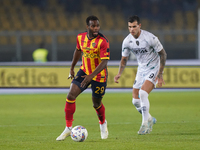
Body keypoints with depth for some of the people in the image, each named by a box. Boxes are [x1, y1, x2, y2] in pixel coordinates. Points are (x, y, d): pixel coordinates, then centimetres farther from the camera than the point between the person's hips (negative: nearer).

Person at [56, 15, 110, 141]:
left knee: (96, 104, 8)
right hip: (84, 71, 4)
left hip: (99, 75, -4)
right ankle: (68, 128, -1)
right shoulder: (80, 37, -4)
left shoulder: (103, 41, -23)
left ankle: (103, 123, 42)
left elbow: (104, 62, -27)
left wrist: (91, 76, -36)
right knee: (71, 96, -11)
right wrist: (72, 68, 22)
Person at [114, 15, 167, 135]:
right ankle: (150, 120, 27)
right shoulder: (127, 41, -7)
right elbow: (124, 59, 7)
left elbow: (163, 54, -12)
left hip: (154, 69, -6)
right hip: (141, 70, 6)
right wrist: (119, 73, -10)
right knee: (136, 101, 0)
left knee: (143, 93, -27)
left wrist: (160, 74, -17)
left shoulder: (150, 38, -21)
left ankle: (145, 124, -16)